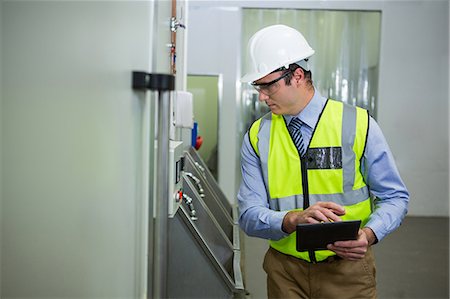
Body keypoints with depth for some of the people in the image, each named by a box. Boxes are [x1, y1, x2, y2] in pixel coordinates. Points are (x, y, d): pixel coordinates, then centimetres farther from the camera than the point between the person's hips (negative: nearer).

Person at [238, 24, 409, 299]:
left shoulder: (358, 124, -8)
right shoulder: (257, 137, -3)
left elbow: (394, 197, -3)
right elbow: (250, 216, -8)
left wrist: (368, 234, -23)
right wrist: (294, 220, -28)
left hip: (348, 269, -1)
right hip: (284, 272, 2)